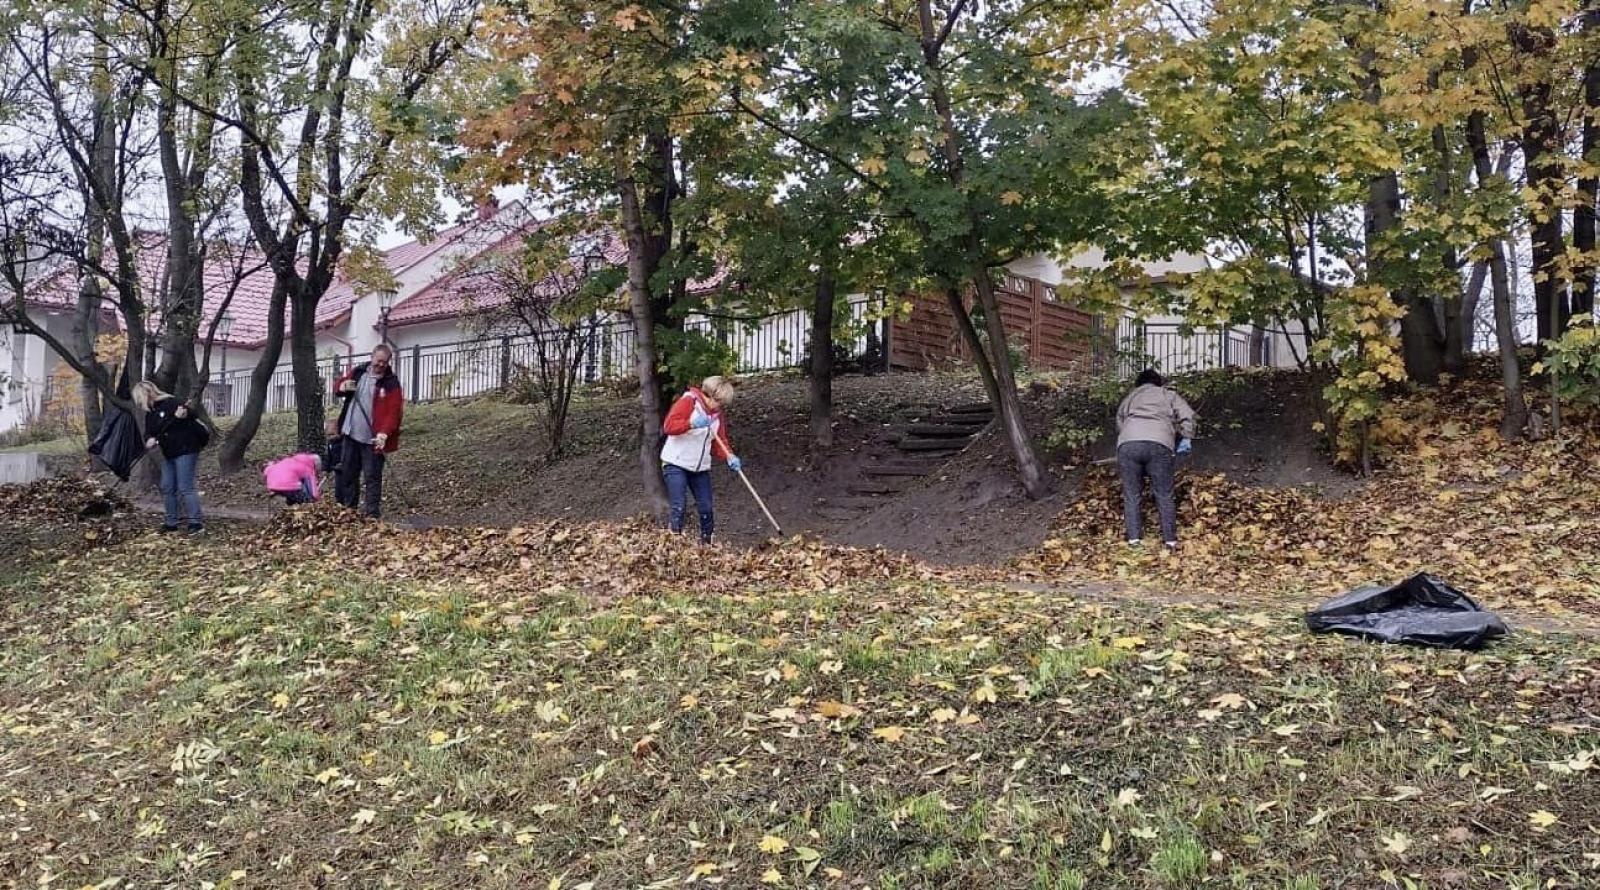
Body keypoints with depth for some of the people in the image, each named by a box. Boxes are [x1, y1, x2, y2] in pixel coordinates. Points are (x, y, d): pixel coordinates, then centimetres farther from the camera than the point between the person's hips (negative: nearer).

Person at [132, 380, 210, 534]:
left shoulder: (170, 403, -15)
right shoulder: (150, 413, 12)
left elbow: (193, 415, -20)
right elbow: (149, 432, 11)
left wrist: (184, 414, -42)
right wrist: (149, 440, -11)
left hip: (185, 450, -10)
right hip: (168, 454, 10)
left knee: (185, 488, -11)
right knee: (167, 488, 12)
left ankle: (197, 522, -8)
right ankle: (171, 522, 21)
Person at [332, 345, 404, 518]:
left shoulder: (391, 383, -7)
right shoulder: (357, 372, 7)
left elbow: (393, 412, -14)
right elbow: (337, 386, 19)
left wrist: (384, 434, -27)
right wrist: (343, 386, -7)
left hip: (372, 439, -5)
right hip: (351, 434, 5)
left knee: (372, 477, -3)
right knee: (347, 473, 13)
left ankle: (370, 515, -1)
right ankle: (348, 510, 24)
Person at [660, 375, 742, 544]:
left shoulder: (717, 414, 10)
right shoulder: (688, 401, -11)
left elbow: (720, 441, 9)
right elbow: (669, 426, -20)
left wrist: (729, 456, -11)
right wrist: (692, 423, -35)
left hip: (701, 467, 7)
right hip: (676, 464, -6)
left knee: (706, 508, 5)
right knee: (678, 507, -15)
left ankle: (706, 543, 19)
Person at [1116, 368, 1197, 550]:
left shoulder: (1129, 398, 35)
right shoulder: (1169, 395, 29)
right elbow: (1188, 416, 15)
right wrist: (1185, 438, 22)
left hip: (1127, 444, 2)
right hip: (1159, 444, -1)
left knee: (1131, 495, 8)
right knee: (1164, 495, 7)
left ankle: (1134, 540, 1)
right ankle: (1170, 540, 5)